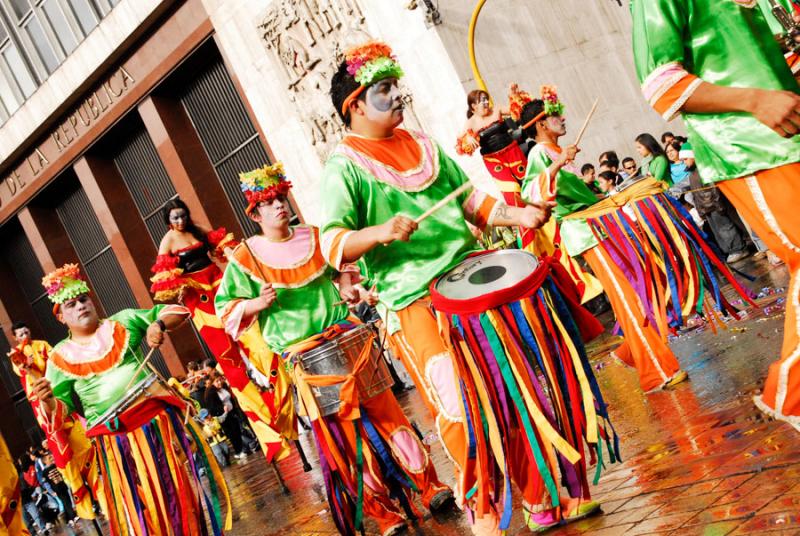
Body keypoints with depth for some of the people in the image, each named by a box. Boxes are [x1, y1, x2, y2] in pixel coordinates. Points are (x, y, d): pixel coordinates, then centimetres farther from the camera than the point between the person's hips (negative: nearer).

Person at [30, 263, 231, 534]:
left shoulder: (122, 322, 7)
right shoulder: (60, 357, 7)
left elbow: (175, 311, 8)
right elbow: (60, 410, 2)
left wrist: (158, 324, -13)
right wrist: (46, 400, -20)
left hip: (157, 420, 0)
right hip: (114, 439, 0)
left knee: (181, 490, 4)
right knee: (140, 507, 5)